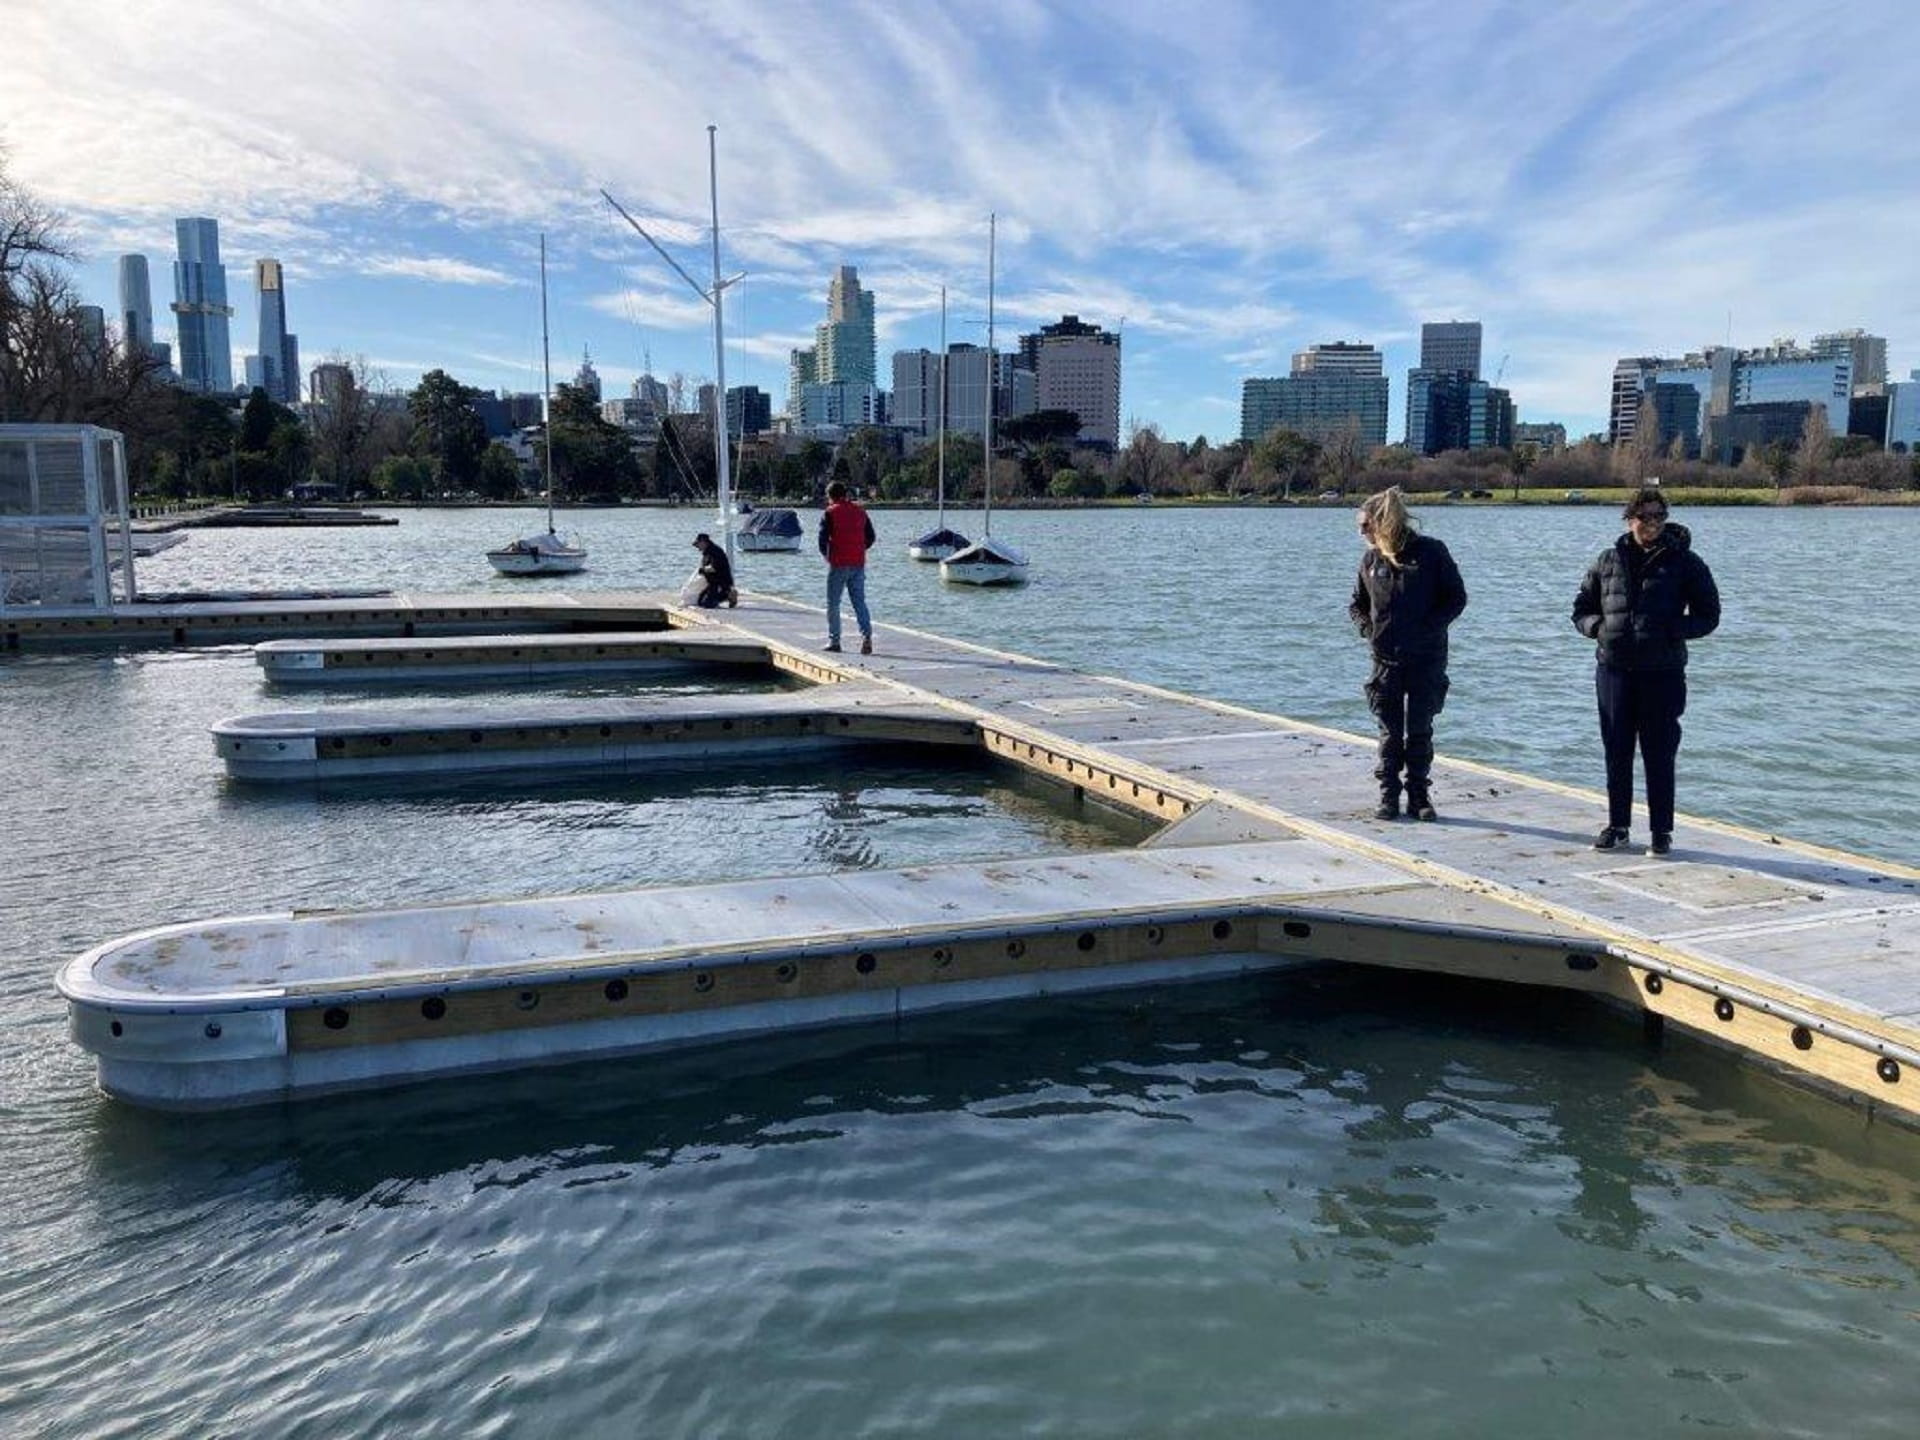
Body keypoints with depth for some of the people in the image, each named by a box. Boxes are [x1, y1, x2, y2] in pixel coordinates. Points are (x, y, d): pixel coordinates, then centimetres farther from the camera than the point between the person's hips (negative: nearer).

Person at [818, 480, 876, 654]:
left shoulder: (830, 513, -6)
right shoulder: (860, 512, 10)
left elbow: (823, 538, -9)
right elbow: (870, 537, 11)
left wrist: (826, 554, 9)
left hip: (838, 563, -4)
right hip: (858, 563, 4)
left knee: (833, 603, 7)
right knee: (860, 602, 5)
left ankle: (834, 640, 8)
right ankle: (867, 635, -12)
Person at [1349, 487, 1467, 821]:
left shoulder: (1431, 552, -5)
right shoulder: (1371, 560, 5)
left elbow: (1456, 597, -2)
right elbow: (1357, 603, 17)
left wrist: (1430, 627, -14)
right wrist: (1366, 628, -2)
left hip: (1426, 658, -2)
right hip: (1386, 659, 3)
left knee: (1420, 731, 4)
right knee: (1390, 733, 5)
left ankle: (1419, 796, 13)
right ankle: (1388, 797, 12)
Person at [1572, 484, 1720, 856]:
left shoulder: (1684, 562, 2)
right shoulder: (1610, 560, 9)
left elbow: (1708, 616, 3)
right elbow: (1581, 609, 16)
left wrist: (1673, 631, -13)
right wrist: (1598, 627, -5)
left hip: (1663, 672, -3)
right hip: (1613, 669, 3)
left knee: (1659, 755, 1)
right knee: (1616, 752, 8)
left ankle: (1662, 831, 10)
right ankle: (1617, 825, 20)